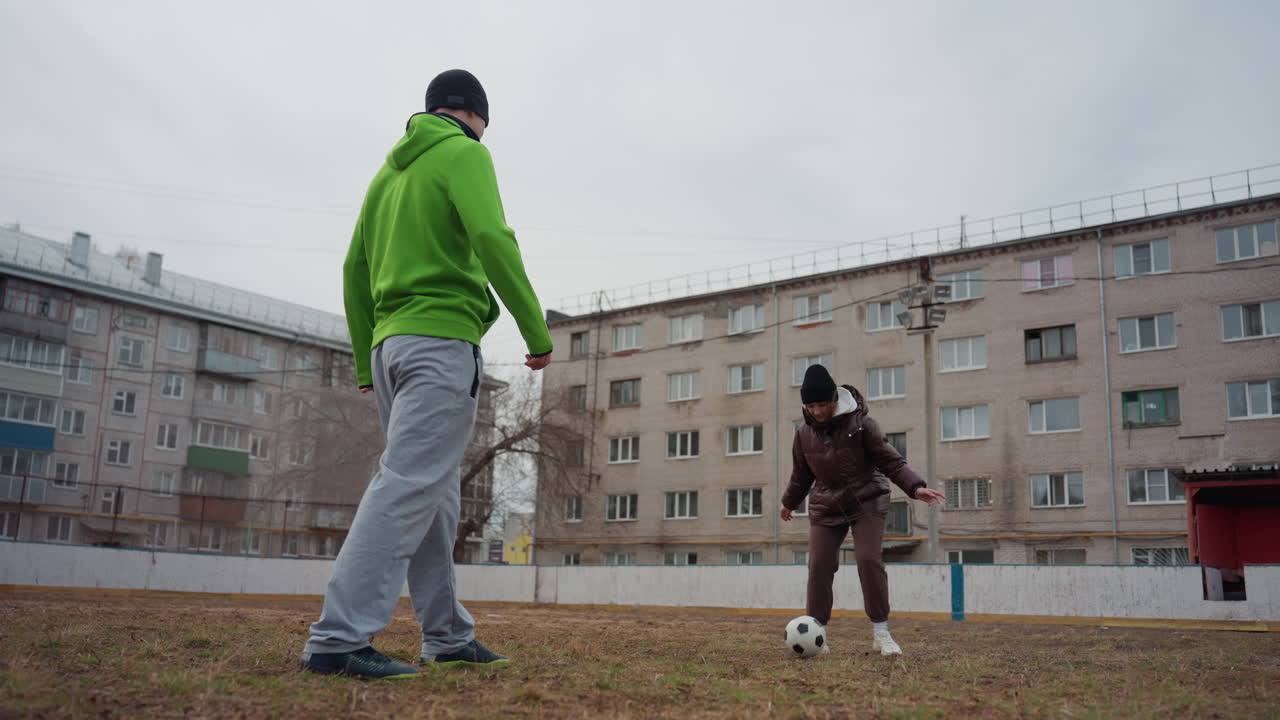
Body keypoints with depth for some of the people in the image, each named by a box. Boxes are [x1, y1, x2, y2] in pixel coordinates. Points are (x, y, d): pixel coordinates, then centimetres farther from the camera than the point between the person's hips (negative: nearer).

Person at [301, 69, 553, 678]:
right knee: (410, 486, -13)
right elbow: (491, 239, -17)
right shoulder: (463, 154, 0)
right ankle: (339, 638, -17)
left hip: (389, 343, 9)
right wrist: (537, 333, -15)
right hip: (442, 338, -8)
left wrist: (365, 363, 23)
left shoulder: (389, 170, 23)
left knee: (432, 493, 10)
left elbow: (355, 269, 20)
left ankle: (448, 637, 15)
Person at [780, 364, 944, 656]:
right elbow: (801, 474, 16)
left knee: (869, 560, -16)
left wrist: (915, 487, -26)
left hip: (866, 502, -3)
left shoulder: (861, 423, -13)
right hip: (825, 507, 4)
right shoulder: (805, 433, -1)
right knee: (819, 566, -5)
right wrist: (789, 503, 29)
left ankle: (881, 633, -4)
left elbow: (891, 461, -11)